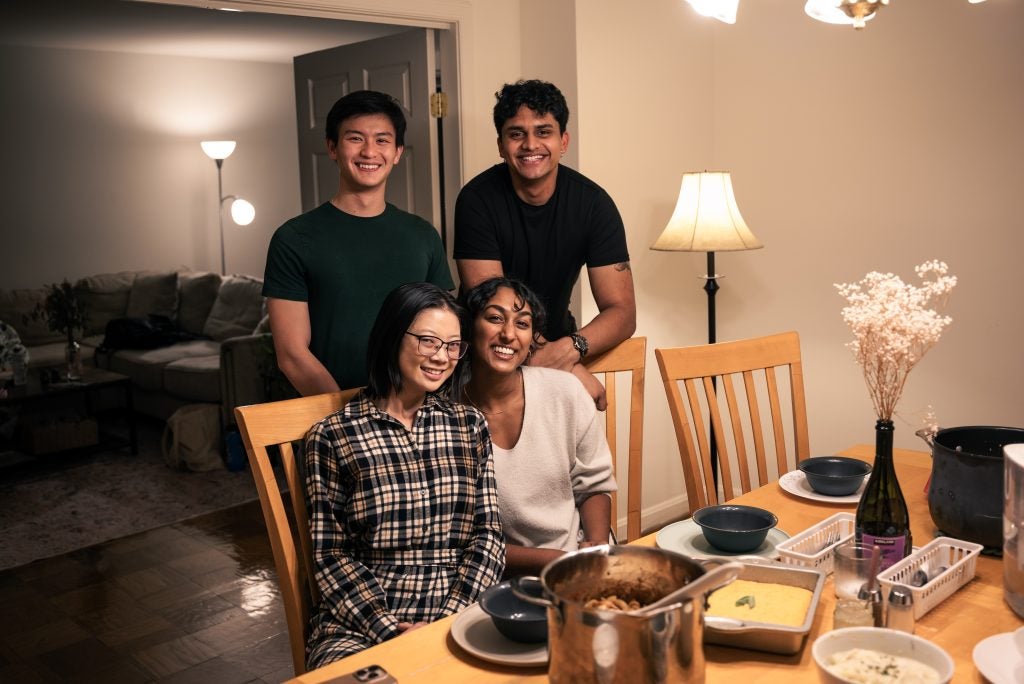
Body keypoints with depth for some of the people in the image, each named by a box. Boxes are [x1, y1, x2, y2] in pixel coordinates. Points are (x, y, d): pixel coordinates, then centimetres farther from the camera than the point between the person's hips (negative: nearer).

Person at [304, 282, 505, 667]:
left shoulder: (470, 426, 11)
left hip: (458, 615, 2)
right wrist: (391, 630, -12)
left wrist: (449, 620, -8)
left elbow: (488, 534, 6)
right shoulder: (332, 437, 1)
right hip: (359, 624, -2)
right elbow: (331, 556, 0)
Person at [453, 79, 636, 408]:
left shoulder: (593, 203, -9)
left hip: (555, 341, 2)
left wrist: (571, 348, -32)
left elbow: (622, 311, -11)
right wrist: (570, 371, -30)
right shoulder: (477, 199, -15)